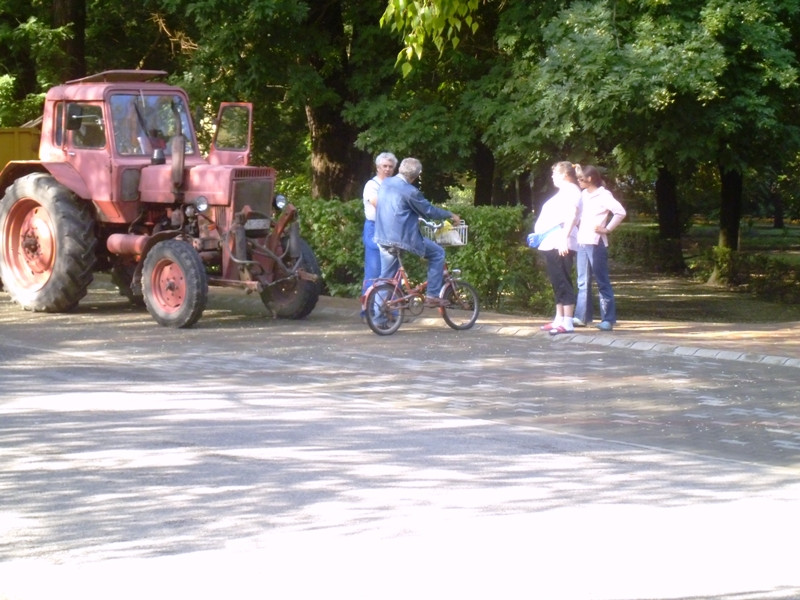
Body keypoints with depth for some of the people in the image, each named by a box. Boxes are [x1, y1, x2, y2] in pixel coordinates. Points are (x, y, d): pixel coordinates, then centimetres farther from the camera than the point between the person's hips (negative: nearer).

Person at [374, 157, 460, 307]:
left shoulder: (385, 183, 8)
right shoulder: (410, 191, -15)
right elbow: (429, 211, -7)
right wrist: (451, 215, 8)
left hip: (383, 237, 7)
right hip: (403, 238, -7)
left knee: (386, 278, 16)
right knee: (438, 253, 10)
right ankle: (432, 296, 5)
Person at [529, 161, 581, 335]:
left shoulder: (570, 190, -9)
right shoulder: (563, 192, 23)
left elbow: (572, 215, -22)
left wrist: (564, 238, -31)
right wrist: (538, 234, 26)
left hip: (561, 245, -11)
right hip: (552, 244, 11)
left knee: (563, 282, -13)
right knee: (558, 283, 13)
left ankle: (567, 323, -16)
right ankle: (559, 320, 18)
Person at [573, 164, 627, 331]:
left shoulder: (604, 195, -8)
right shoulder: (583, 195, 15)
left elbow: (620, 212, -18)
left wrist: (607, 229, -14)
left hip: (596, 243, -8)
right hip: (582, 242, 8)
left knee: (602, 282, -5)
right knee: (583, 282, 10)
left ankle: (608, 319, -4)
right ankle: (582, 317, 14)